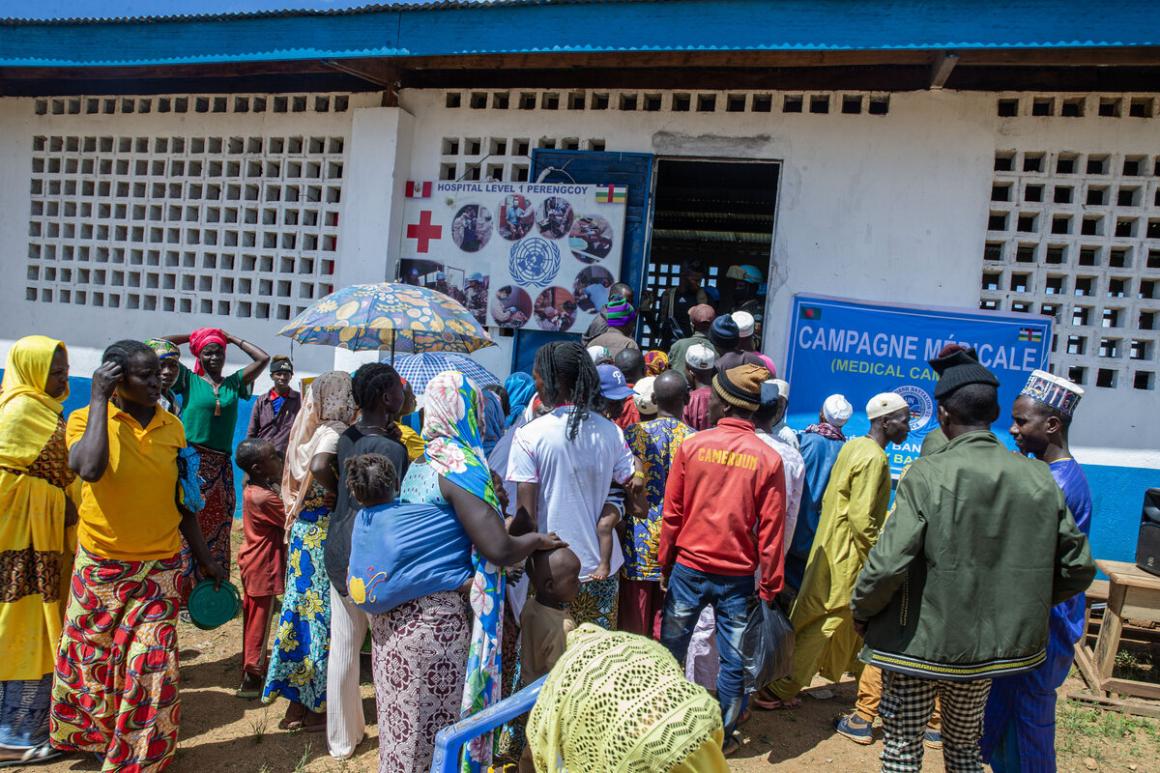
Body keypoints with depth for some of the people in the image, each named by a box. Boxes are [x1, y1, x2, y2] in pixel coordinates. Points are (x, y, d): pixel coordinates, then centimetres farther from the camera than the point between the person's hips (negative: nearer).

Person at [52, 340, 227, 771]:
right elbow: (89, 468, -31)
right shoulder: (85, 418, -8)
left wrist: (205, 558, 12)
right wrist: (99, 399, -22)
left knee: (150, 667, 3)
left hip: (161, 566, 1)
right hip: (100, 565, -1)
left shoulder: (173, 427, 0)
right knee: (93, 659, 17)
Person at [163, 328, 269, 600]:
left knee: (217, 532, 7)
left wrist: (233, 339, 15)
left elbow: (263, 358, 10)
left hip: (221, 468, 3)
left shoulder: (234, 382, 12)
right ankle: (184, 591, 5)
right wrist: (190, 336, 10)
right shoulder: (189, 380, 5)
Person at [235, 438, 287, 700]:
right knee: (260, 622, 3)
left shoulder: (254, 487, 0)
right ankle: (252, 680, 13)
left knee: (253, 617, 22)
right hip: (264, 567, -9)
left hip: (253, 562, 9)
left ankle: (253, 662, 39)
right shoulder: (263, 497, -27)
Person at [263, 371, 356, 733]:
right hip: (325, 532, -9)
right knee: (323, 613, 1)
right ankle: (316, 709, 13)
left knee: (302, 608, 14)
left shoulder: (311, 430, 11)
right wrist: (340, 494, -17)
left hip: (303, 528, 9)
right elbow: (319, 467, -32)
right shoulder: (335, 431, -15)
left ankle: (296, 704, 26)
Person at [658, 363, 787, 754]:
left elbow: (671, 513, -4)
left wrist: (665, 564, 7)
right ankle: (722, 736, 23)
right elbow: (771, 530, -6)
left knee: (670, 649, 16)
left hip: (689, 567, 1)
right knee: (734, 662, 13)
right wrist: (769, 587, 2)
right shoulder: (768, 458, -7)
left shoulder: (692, 445, -8)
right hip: (738, 575, 0)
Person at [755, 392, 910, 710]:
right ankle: (780, 691, 8)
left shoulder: (853, 446, 9)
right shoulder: (874, 458, -18)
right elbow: (861, 518, -23)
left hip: (829, 547, 9)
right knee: (822, 624, 0)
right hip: (847, 556, -9)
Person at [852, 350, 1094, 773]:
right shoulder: (1039, 478, -5)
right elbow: (1078, 568, 2)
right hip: (993, 647, 5)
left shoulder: (927, 474, -20)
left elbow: (889, 564, -25)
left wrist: (860, 613, -7)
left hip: (922, 645, -4)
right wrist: (1023, 603, 17)